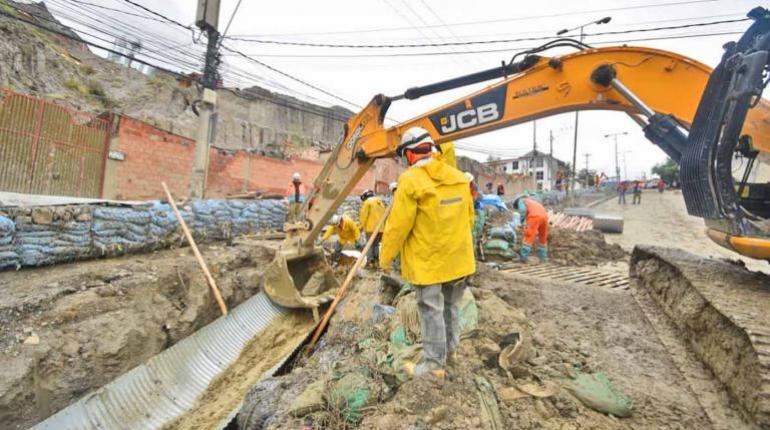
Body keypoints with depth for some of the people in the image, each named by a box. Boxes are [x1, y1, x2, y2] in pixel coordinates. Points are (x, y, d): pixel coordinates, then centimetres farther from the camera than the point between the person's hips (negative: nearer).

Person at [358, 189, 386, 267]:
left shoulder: (367, 202, -5)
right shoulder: (380, 201, 16)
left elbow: (363, 215, -10)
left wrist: (361, 226, -1)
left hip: (371, 228, -6)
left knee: (370, 245, 0)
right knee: (376, 244, 17)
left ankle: (370, 261, -3)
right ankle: (376, 260, 17)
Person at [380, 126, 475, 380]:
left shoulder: (411, 181, -17)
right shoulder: (459, 177, 3)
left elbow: (398, 225, -16)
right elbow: (469, 217, 11)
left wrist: (386, 258, -4)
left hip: (428, 260, -6)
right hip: (458, 257, 6)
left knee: (431, 310, 6)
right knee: (451, 305, 21)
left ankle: (434, 363, 18)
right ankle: (450, 348, 39)